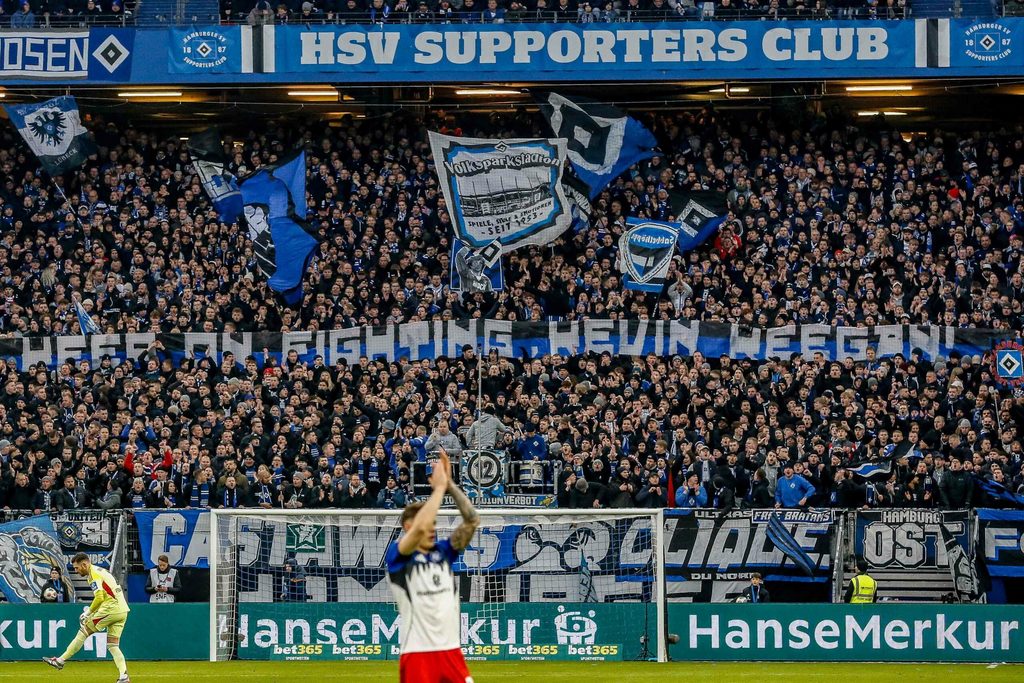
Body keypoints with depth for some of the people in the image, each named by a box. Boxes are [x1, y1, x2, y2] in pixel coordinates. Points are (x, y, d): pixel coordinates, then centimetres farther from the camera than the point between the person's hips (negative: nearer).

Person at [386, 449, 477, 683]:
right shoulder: (397, 555, -4)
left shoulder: (443, 551, 11)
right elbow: (419, 528, -23)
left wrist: (449, 484, -5)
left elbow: (472, 520, 3)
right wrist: (439, 487, -13)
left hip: (451, 652, 5)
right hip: (417, 654, -5)